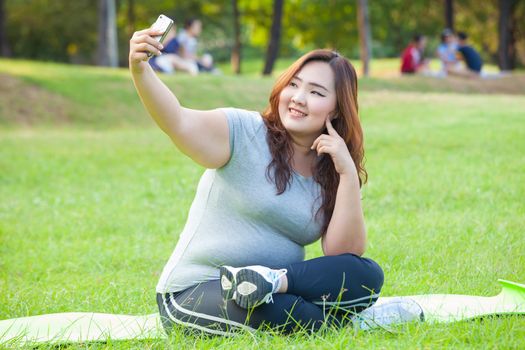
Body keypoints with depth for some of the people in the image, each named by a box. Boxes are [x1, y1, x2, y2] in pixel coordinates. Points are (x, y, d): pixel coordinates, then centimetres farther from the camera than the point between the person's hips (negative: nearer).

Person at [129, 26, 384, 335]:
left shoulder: (331, 174, 8)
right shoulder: (244, 132, -7)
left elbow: (345, 255, -3)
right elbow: (179, 122, -26)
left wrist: (348, 174, -12)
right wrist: (140, 70, -44)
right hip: (196, 296, -6)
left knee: (368, 276, -18)